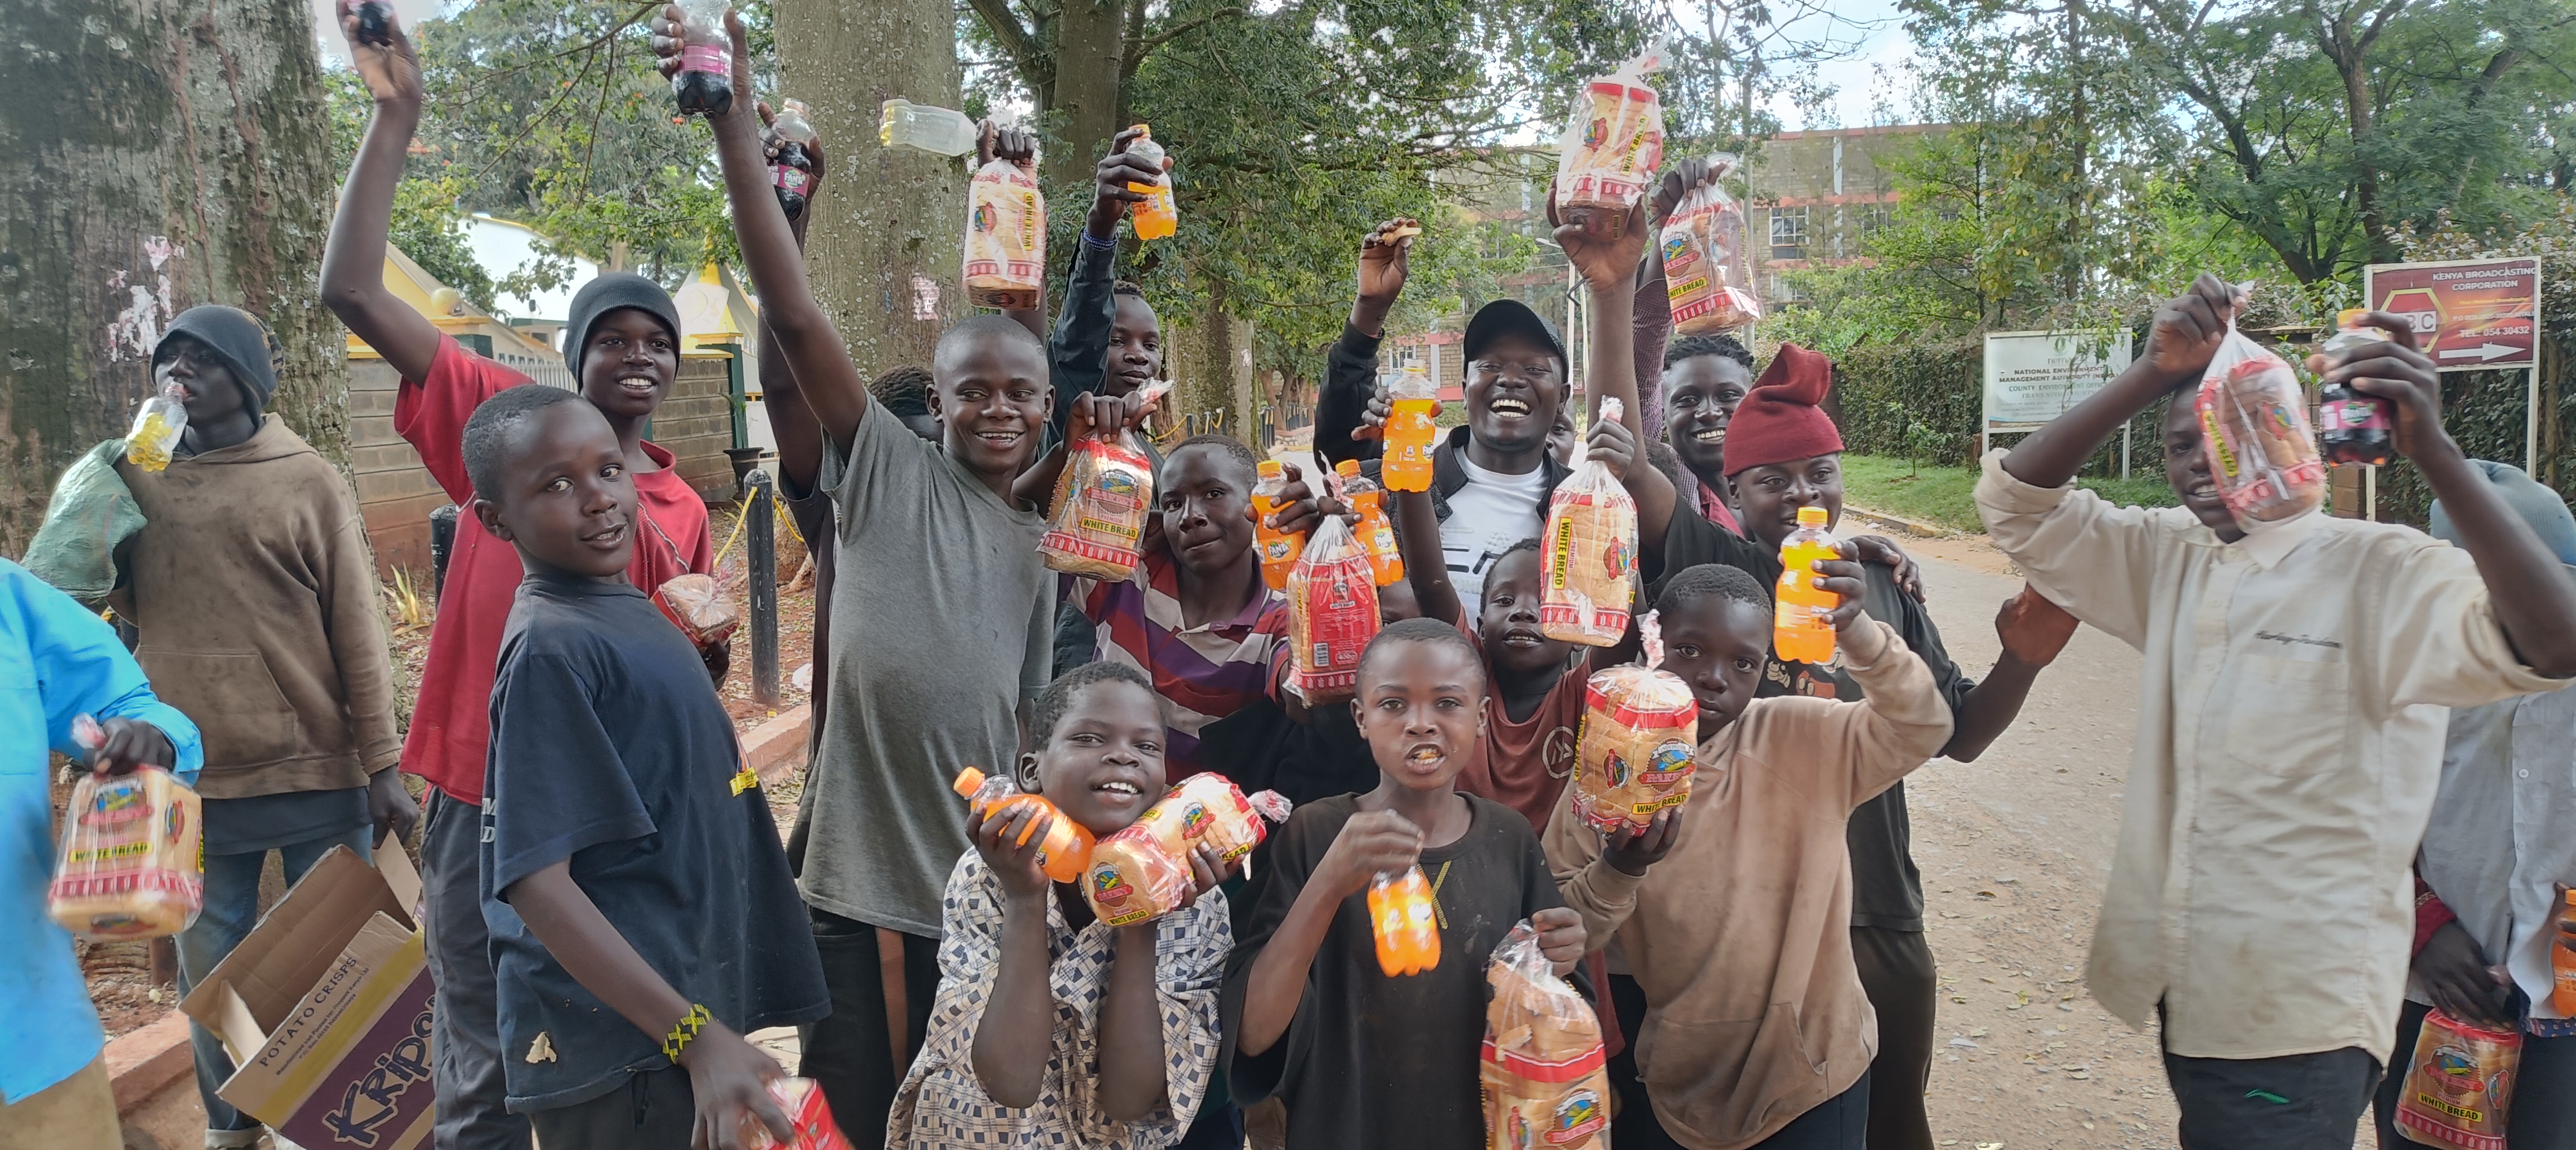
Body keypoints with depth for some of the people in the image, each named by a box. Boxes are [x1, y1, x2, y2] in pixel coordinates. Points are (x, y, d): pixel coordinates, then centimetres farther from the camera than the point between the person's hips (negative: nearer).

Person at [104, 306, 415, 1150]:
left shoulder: (306, 482, -2)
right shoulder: (137, 475, 7)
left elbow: (357, 630, -3)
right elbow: (126, 603, 4)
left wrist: (382, 767, -6)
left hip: (315, 776, -3)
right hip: (191, 780, 3)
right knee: (211, 970, 12)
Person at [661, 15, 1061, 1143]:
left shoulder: (1042, 547, 12)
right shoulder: (884, 467, -1)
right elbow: (792, 311, -12)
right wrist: (735, 123, -20)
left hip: (975, 889, 3)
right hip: (854, 872, -3)